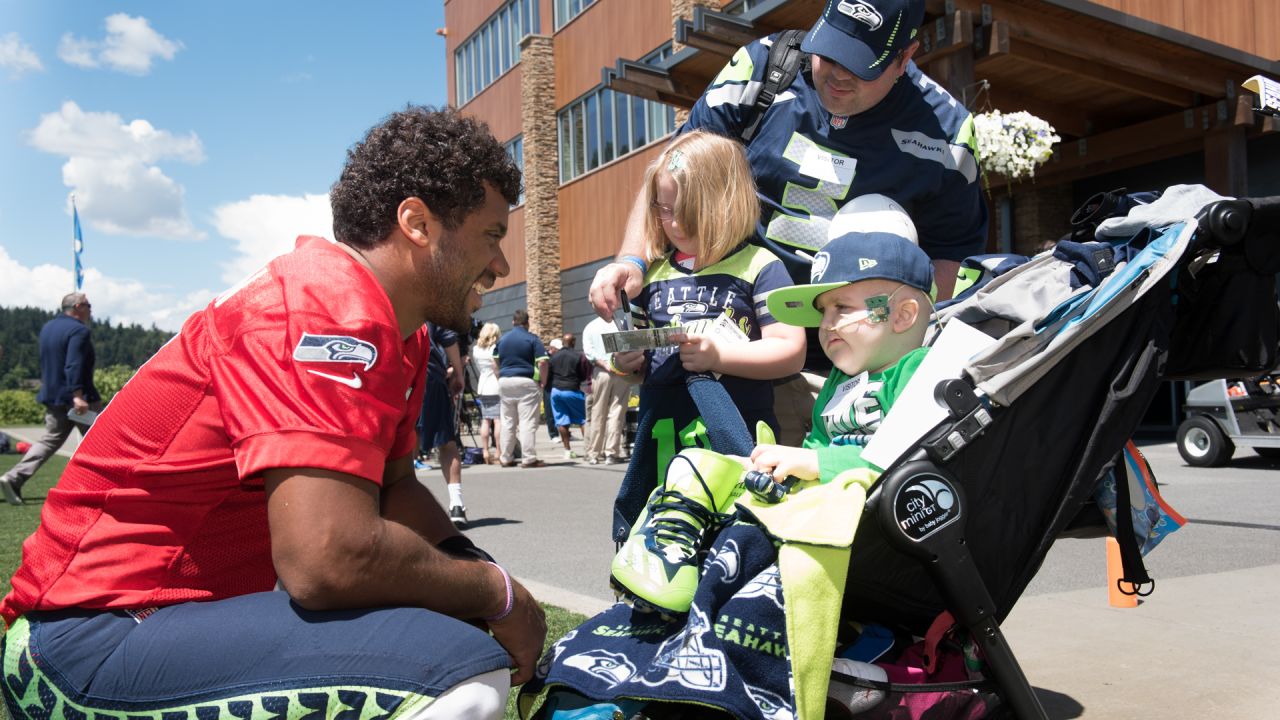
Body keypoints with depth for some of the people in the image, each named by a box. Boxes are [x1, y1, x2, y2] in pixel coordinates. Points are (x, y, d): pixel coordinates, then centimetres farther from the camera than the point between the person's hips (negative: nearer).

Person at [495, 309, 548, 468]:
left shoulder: (502, 339, 10)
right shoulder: (532, 339, -4)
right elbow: (542, 362, -12)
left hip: (504, 382, 5)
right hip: (526, 383, -5)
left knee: (507, 422, 10)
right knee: (528, 422, -3)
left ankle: (506, 458, 13)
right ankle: (528, 458, -5)